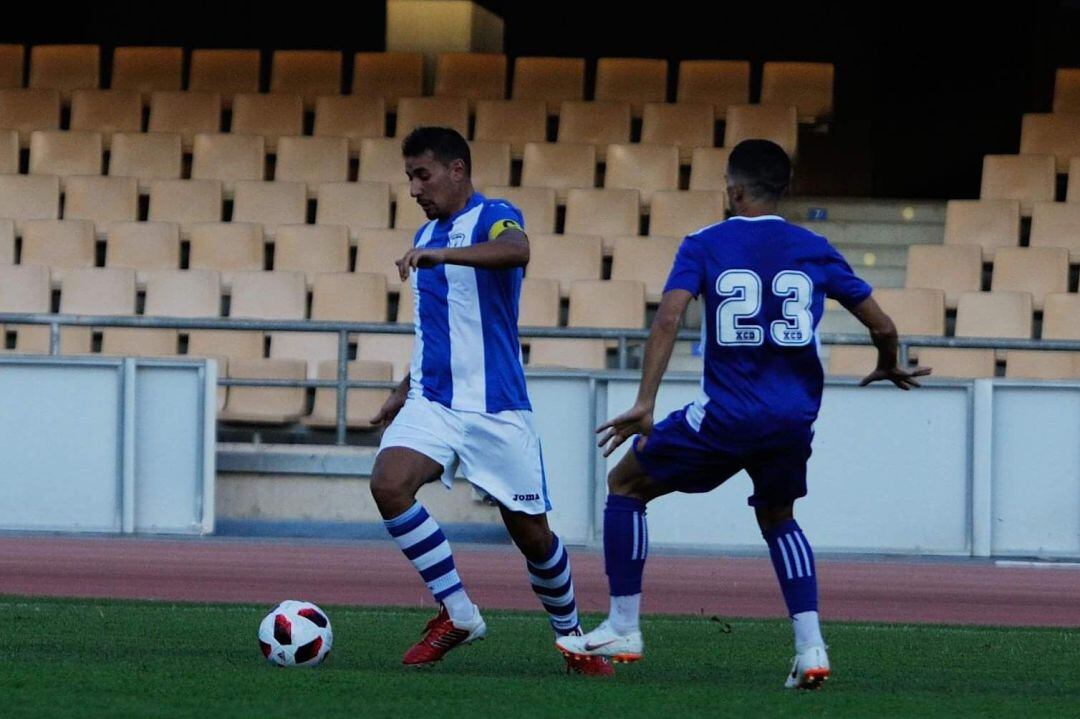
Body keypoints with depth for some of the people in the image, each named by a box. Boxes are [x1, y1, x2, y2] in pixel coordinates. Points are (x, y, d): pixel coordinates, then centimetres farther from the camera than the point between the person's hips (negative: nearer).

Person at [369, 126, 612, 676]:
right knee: (389, 484, -22)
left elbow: (516, 249, -34)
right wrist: (405, 390, 24)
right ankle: (457, 615, -11)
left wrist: (441, 255, -48)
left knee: (531, 531, 2)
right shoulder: (428, 236, 16)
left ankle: (571, 635, 27)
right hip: (432, 402, 5)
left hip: (496, 406, -5)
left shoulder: (492, 217, -7)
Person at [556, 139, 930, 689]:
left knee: (625, 484, 16)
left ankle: (623, 628, 13)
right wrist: (888, 369, 34)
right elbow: (882, 327, 11)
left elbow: (669, 318, -15)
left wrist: (644, 404, -19)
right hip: (795, 417, 4)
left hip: (726, 415, -4)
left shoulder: (705, 246, 0)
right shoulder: (814, 250, 8)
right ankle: (810, 648, 11)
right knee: (777, 519, 29)